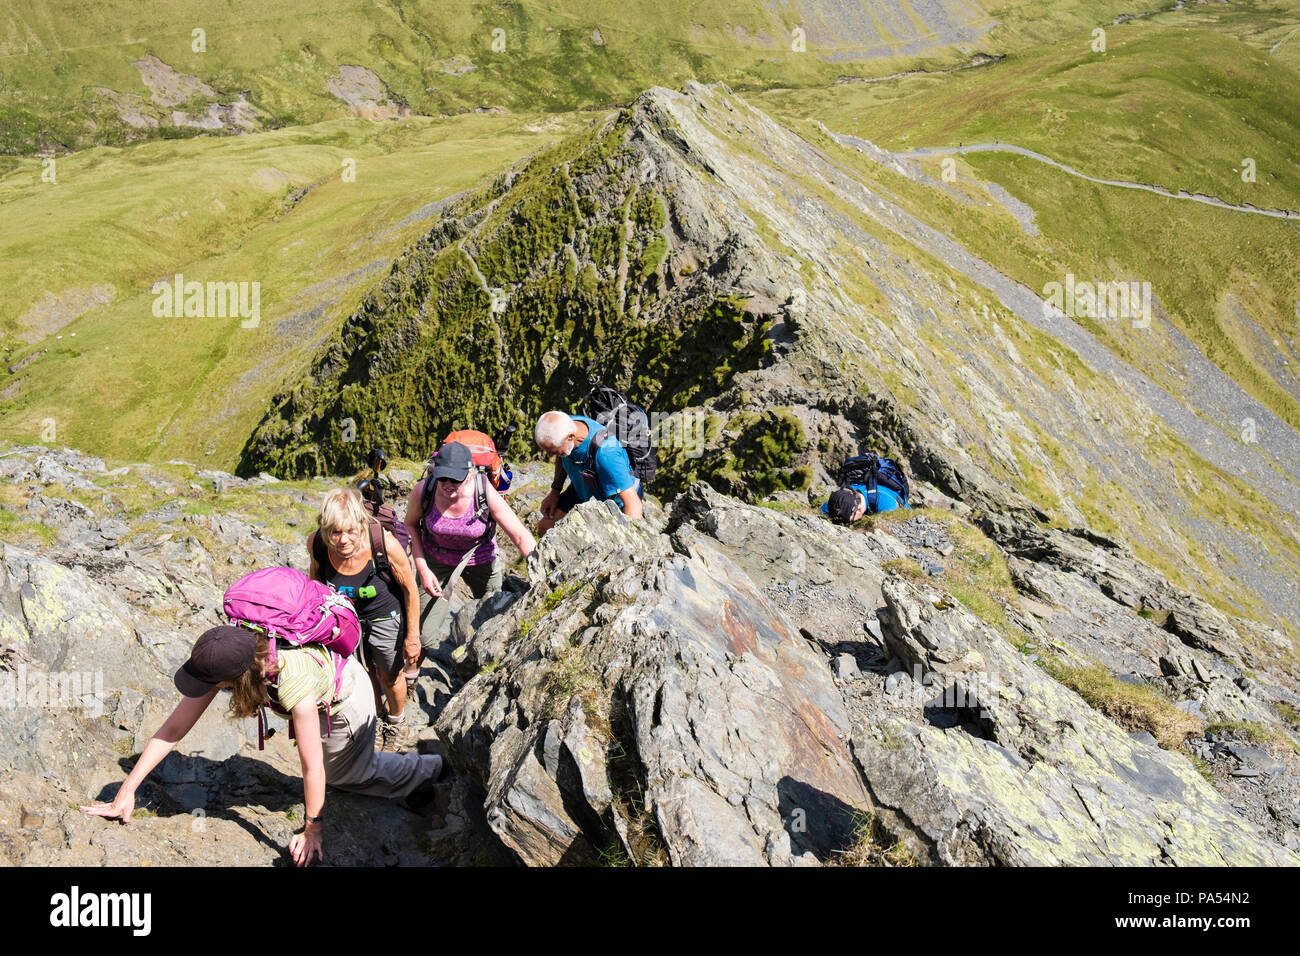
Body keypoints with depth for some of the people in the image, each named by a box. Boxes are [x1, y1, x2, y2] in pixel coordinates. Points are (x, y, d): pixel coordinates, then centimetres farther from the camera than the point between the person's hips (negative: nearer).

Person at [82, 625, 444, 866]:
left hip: (347, 696, -6)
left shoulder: (295, 686, -47)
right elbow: (174, 727, -22)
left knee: (346, 773, 16)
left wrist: (311, 832, -24)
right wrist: (127, 791, -21)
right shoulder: (226, 658, -31)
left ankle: (423, 768, 40)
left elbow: (312, 767, -36)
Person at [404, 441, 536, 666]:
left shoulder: (486, 493, -29)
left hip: (480, 561, 0)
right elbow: (411, 525, -3)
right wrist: (422, 569, -11)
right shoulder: (422, 491, -25)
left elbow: (521, 536, -25)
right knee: (424, 635, -1)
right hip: (436, 560, 1)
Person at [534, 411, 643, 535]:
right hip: (583, 492, 7)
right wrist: (555, 492, 5)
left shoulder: (605, 452, -44)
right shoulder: (563, 425, -21)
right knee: (545, 527, 6)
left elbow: (633, 503, -43)